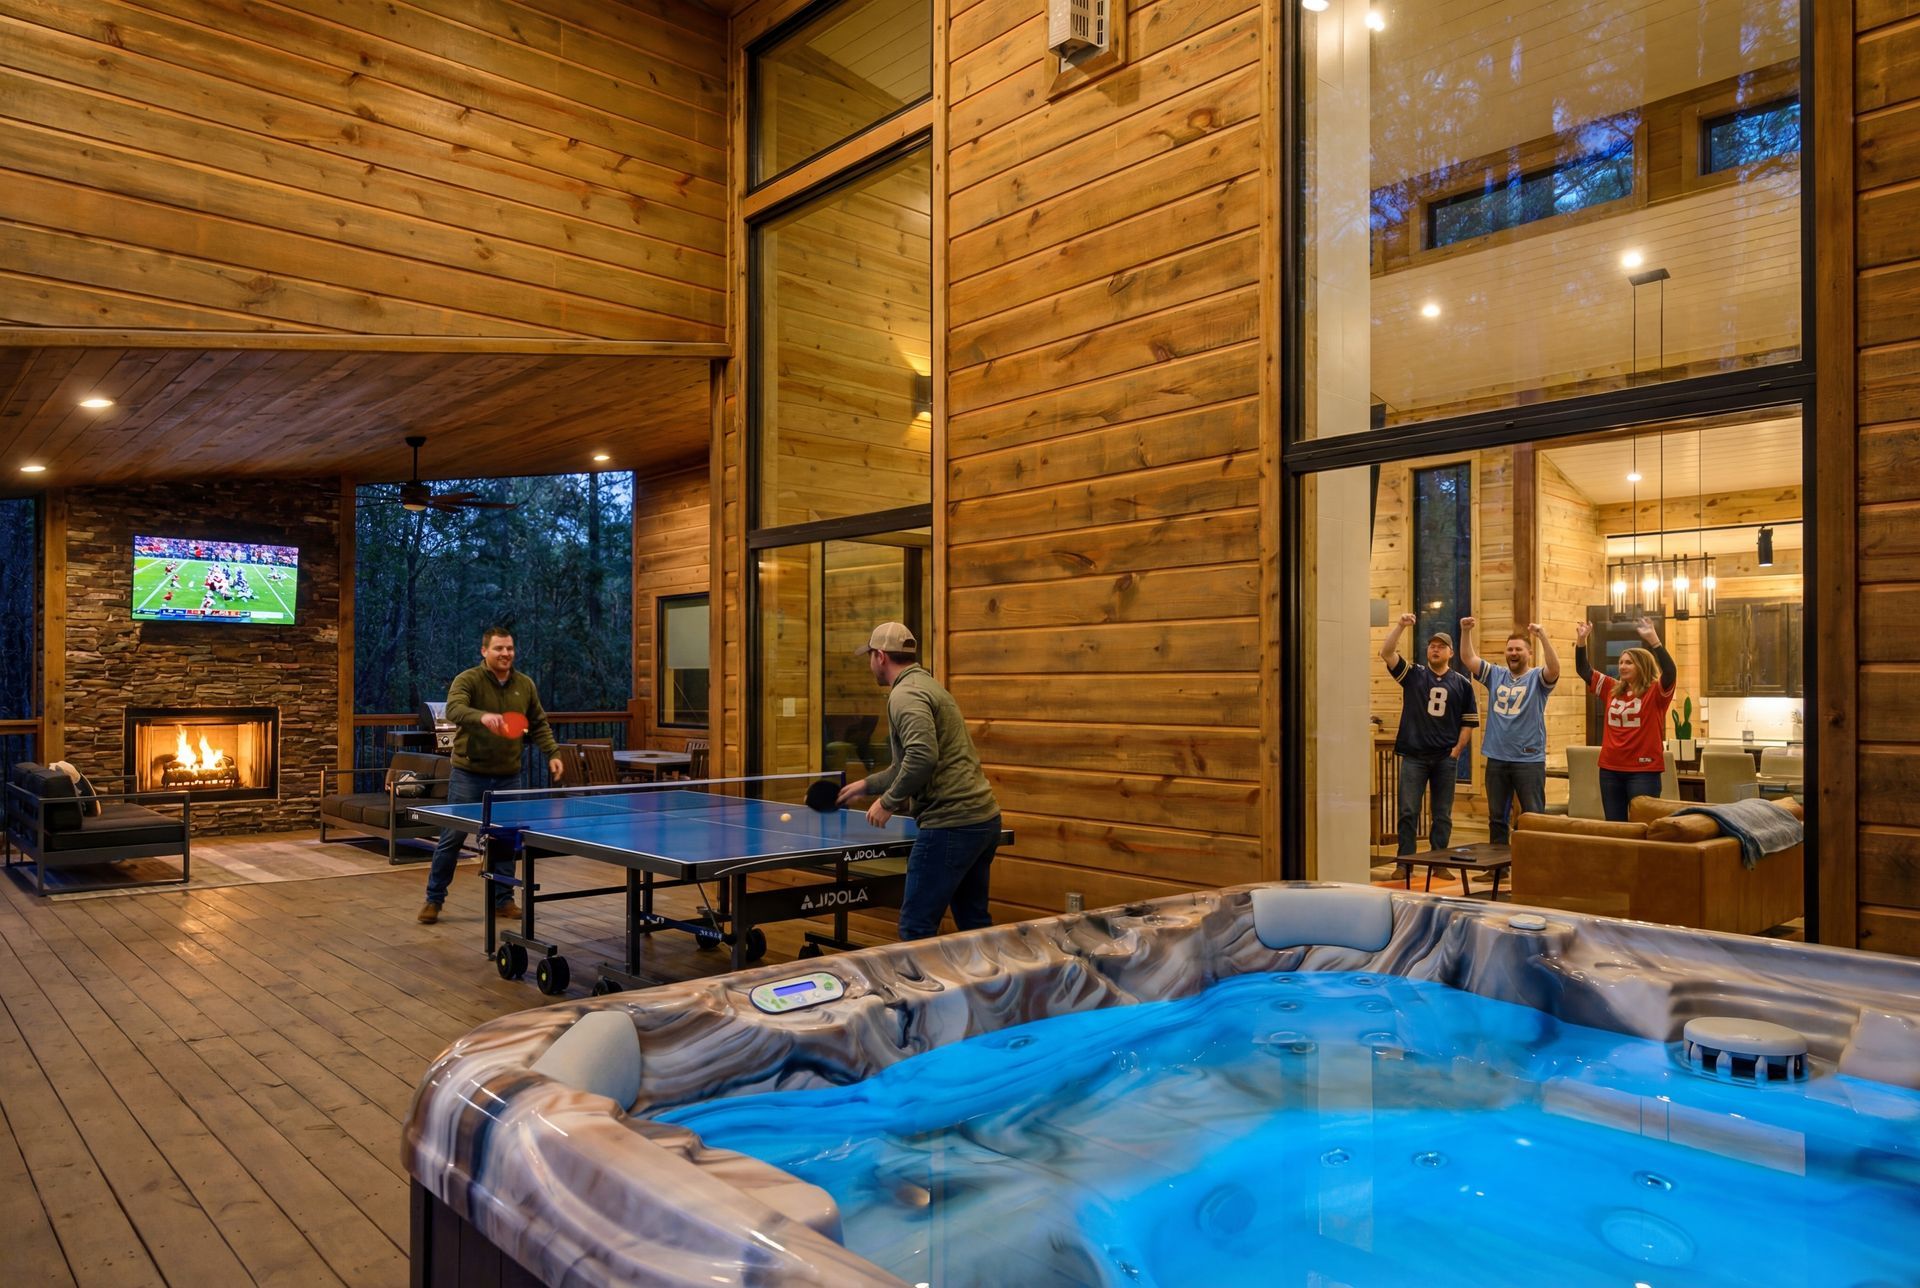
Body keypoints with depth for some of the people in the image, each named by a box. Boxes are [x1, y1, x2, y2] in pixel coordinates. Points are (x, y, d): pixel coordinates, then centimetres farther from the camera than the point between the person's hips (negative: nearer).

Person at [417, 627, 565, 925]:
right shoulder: (468, 680, -9)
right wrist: (482, 716, -47)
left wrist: (552, 753, 1)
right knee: (451, 839, 4)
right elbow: (454, 710, -28)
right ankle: (433, 900, 18)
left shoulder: (525, 684, 6)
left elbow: (539, 724, 13)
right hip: (469, 775, -4)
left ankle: (503, 899, 22)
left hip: (509, 777, 4)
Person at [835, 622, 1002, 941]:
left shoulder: (905, 694, -10)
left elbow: (923, 756, -26)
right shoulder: (928, 687, 21)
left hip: (950, 824, -10)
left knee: (916, 929, -1)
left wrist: (889, 801, -13)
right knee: (975, 925, 17)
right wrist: (866, 785, 36)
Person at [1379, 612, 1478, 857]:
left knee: (1443, 815, 8)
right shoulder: (1413, 675, 4)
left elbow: (1469, 721, 8)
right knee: (1408, 812, 0)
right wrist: (1400, 626, -20)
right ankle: (1404, 863, 6)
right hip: (1414, 756, -1)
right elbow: (1386, 653, -10)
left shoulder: (1461, 683, 6)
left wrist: (1457, 750, 0)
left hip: (1446, 758, 1)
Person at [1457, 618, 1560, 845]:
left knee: (1533, 818, 2)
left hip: (1529, 760, -4)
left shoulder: (1537, 678, -2)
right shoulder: (1495, 675, 10)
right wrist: (1466, 632, -12)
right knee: (1496, 817, 13)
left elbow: (1554, 668, -23)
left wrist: (1543, 637, -35)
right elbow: (1468, 659, 2)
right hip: (1496, 759, 4)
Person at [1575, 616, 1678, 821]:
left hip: (1643, 770, -5)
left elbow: (1670, 672, -24)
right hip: (1610, 769, 6)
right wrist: (1581, 640, 0)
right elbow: (1584, 670, 13)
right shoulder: (1612, 689, 10)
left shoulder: (1656, 692, -5)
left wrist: (1653, 639, -32)